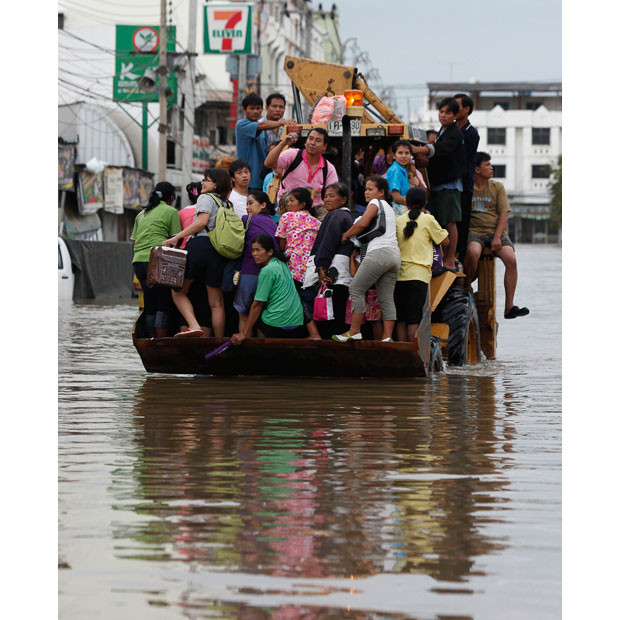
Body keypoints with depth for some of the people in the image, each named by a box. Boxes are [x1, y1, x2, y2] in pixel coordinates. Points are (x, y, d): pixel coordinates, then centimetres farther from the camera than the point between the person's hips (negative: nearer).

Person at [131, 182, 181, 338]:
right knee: (163, 304, -2)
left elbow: (134, 241, 19)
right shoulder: (170, 211, 2)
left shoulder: (142, 214, 22)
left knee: (149, 305, 9)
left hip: (138, 261, 6)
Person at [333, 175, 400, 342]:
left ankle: (355, 331, -4)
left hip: (379, 252, -9)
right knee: (387, 298, 4)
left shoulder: (375, 203, 2)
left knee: (356, 289, -3)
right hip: (394, 255, 9)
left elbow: (363, 223, -11)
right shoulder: (389, 208, 28)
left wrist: (346, 235, 1)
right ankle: (387, 337, -3)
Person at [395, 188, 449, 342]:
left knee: (401, 319, 6)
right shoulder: (428, 220, -1)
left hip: (399, 274, 3)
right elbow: (445, 241, 7)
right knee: (414, 319, -4)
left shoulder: (398, 221, 10)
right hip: (418, 274, -3)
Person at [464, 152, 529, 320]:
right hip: (474, 231, -2)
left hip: (496, 231, 2)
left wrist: (497, 237, -10)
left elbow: (504, 214, 4)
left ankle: (509, 307, -23)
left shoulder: (497, 187, 11)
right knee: (472, 252, -37)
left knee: (511, 260, -24)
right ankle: (466, 287, -13)